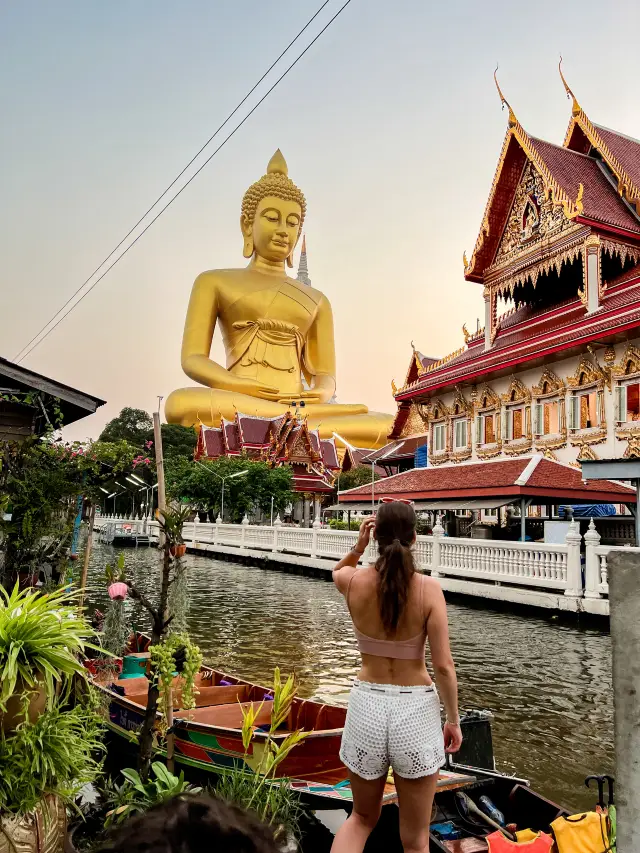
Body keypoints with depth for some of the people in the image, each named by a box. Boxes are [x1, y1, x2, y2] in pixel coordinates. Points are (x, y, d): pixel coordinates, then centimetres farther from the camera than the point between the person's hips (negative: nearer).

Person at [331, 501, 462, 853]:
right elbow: (443, 666, -11)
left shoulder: (355, 582, -8)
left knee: (362, 817, 26)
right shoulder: (428, 588, -14)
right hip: (416, 711, -2)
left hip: (366, 706, 2)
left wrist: (358, 547, 0)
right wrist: (453, 720, 3)